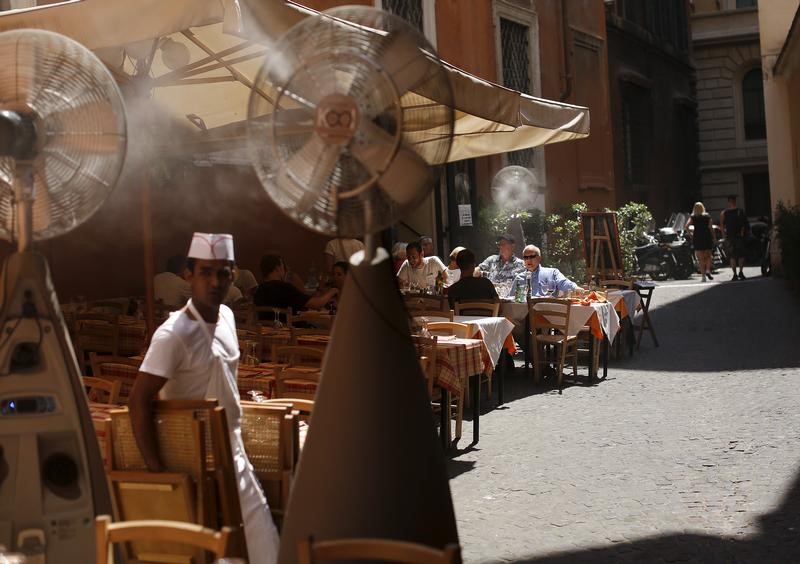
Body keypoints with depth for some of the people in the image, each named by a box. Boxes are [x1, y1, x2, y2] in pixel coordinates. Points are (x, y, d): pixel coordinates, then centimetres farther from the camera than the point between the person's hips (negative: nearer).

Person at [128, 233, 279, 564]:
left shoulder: (227, 316, 3)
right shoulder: (174, 334, -22)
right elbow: (138, 401, -25)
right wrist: (155, 469, -25)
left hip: (232, 449, 8)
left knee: (262, 537, 9)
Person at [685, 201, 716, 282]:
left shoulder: (692, 217, 2)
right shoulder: (707, 217, 2)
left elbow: (686, 226, -11)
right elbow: (710, 228, -5)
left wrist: (690, 233, 1)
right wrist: (714, 238, -2)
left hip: (697, 238, 0)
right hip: (707, 238, 0)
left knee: (701, 258, 5)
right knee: (708, 256, 13)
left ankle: (703, 276, 2)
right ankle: (708, 270, -8)